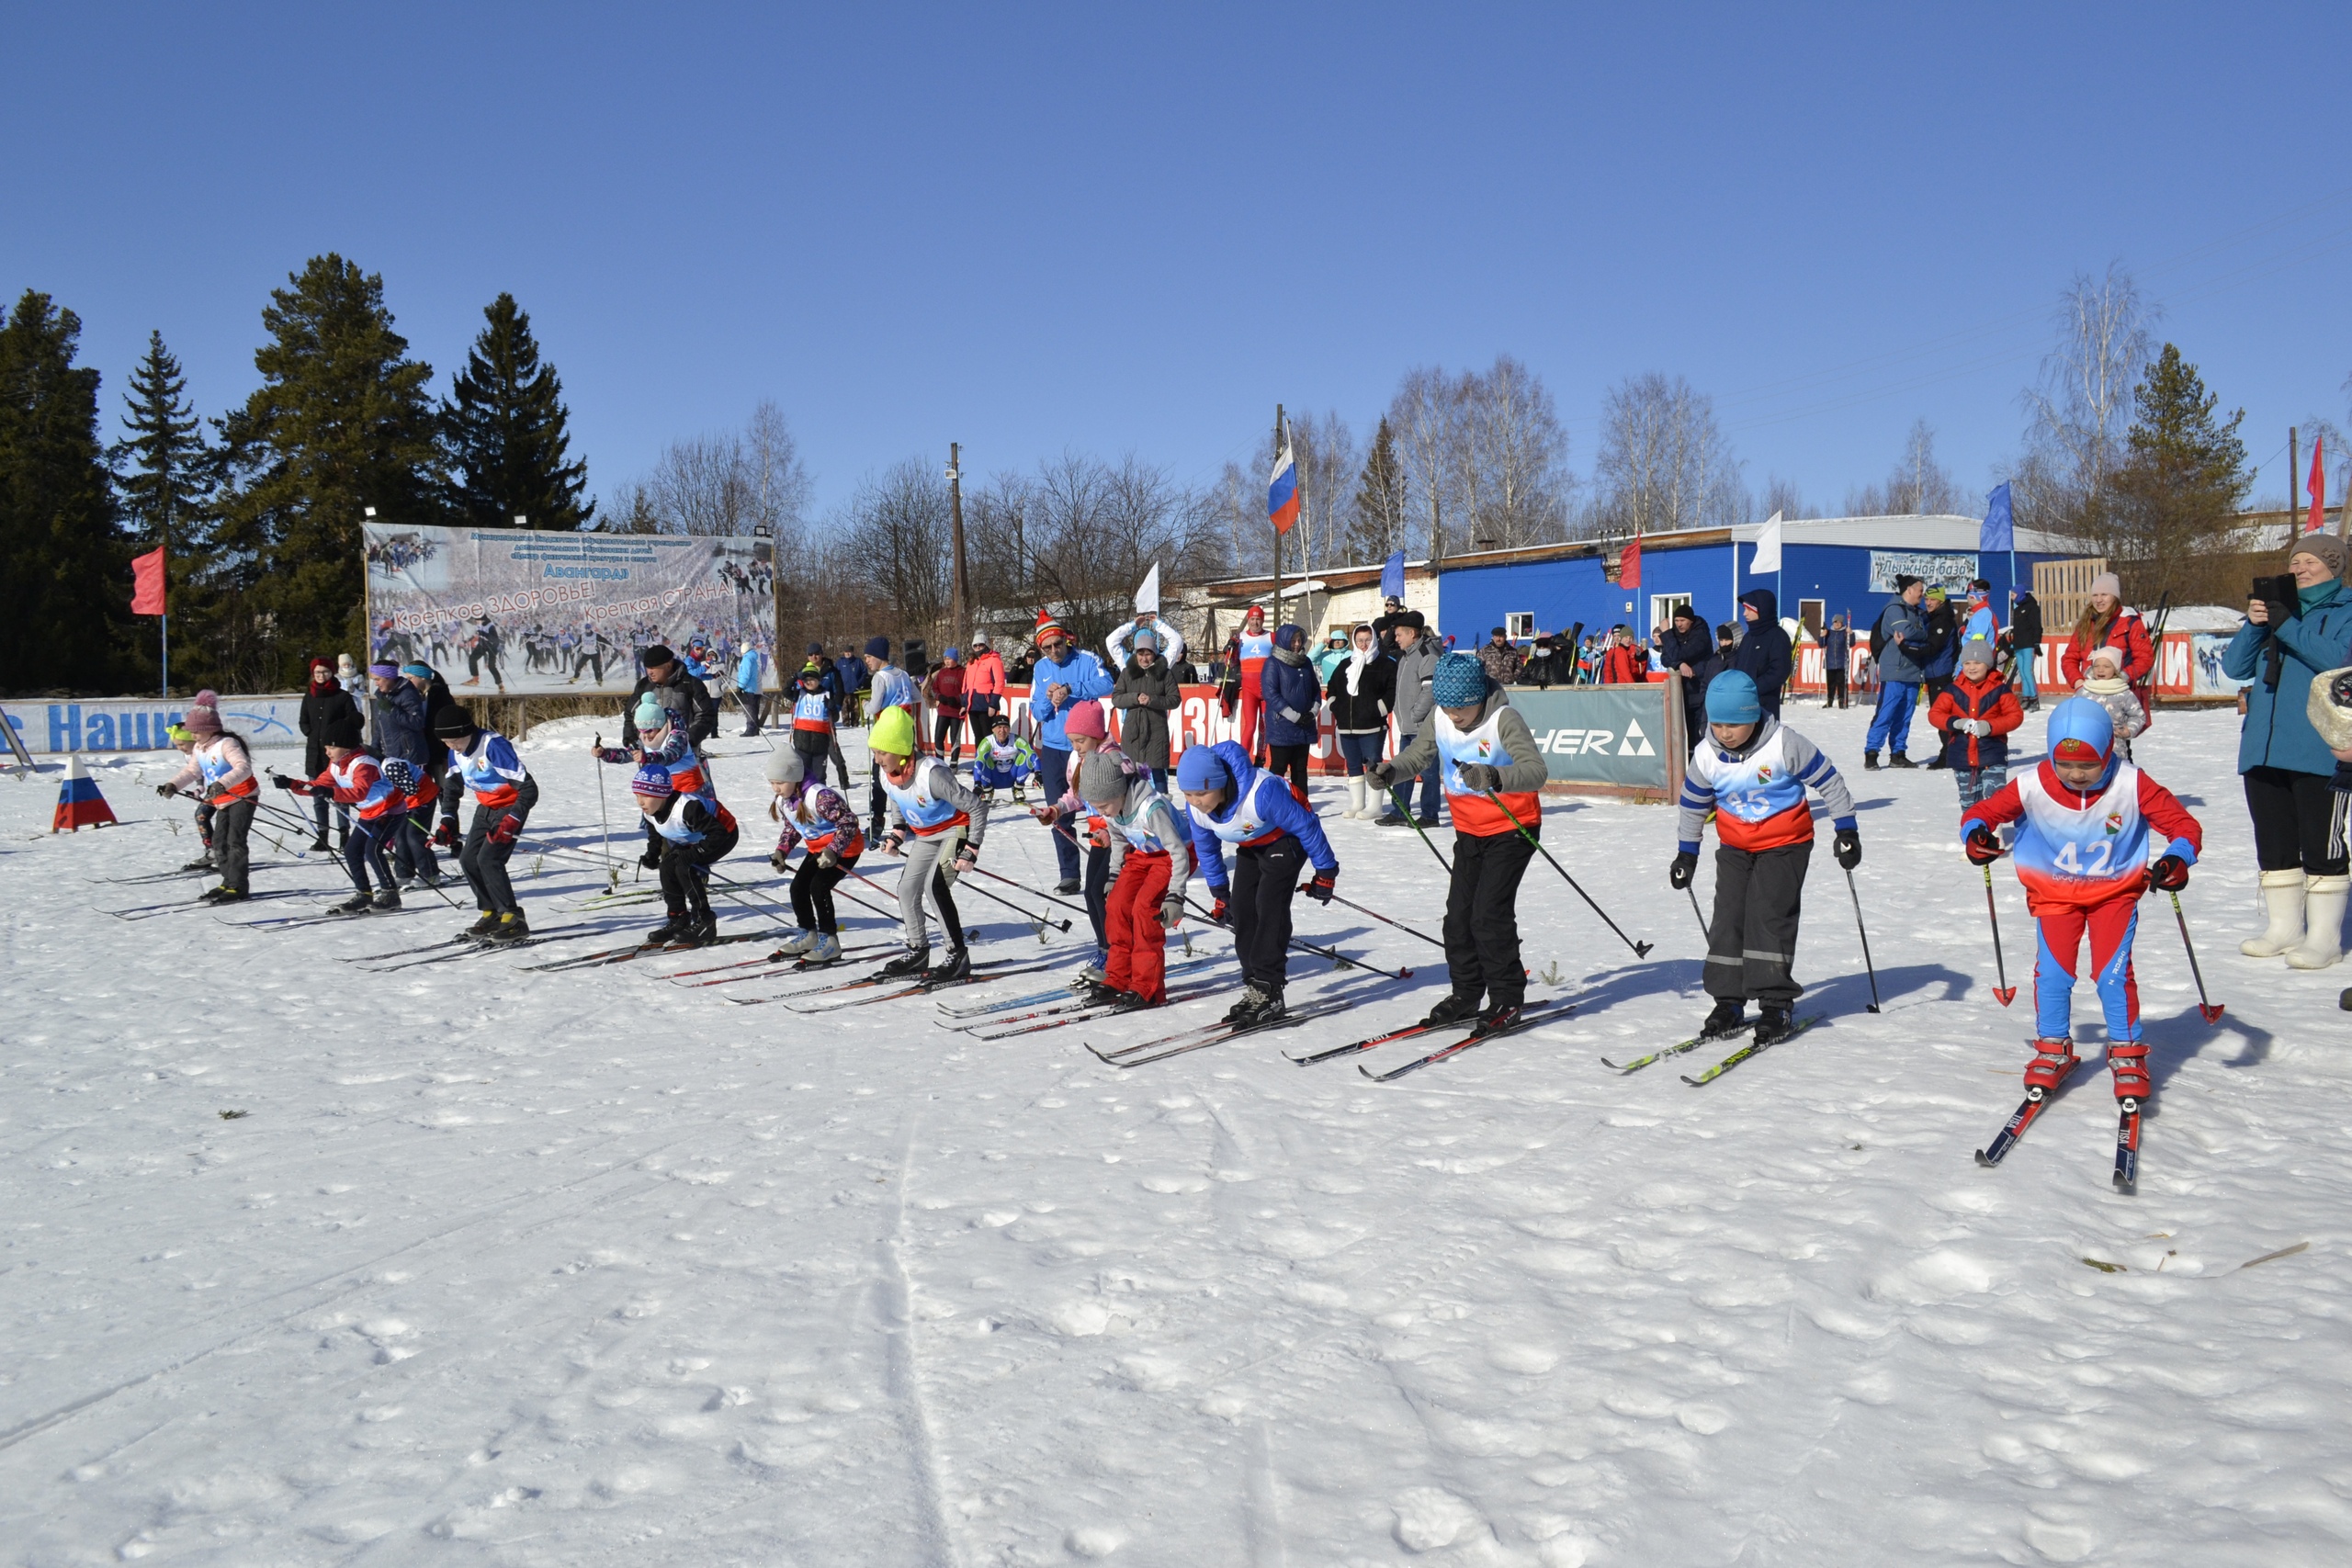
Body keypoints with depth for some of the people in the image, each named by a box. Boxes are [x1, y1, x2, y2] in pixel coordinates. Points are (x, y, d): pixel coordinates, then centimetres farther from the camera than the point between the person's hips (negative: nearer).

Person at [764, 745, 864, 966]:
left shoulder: (819, 797, -31)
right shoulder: (783, 800, -3)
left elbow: (849, 821, -29)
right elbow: (790, 827, 12)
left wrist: (833, 850, -35)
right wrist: (782, 850, -3)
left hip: (845, 847, -9)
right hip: (818, 848, 9)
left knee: (818, 887, -19)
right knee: (798, 887, 3)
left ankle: (830, 941, -8)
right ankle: (808, 935, 23)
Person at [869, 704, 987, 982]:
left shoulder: (930, 774, -35)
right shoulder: (887, 777, -11)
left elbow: (977, 807, -28)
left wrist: (971, 850, -26)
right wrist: (896, 834, 0)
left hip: (956, 829, -8)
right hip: (925, 836, 8)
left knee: (934, 885, -25)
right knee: (907, 888, 5)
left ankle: (958, 957, -16)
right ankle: (917, 951, 25)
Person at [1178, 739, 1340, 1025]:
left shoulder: (1260, 792, -41)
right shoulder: (1196, 807, -19)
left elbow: (1306, 826, -27)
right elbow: (1206, 849, 2)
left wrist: (1325, 872, -18)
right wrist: (1220, 893, 8)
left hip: (1286, 839, -7)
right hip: (1251, 847, 7)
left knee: (1270, 905, -20)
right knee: (1241, 908, -5)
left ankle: (1269, 991, -20)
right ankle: (1254, 985, 3)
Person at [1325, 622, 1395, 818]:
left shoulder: (1386, 664, -3)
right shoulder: (1345, 665, 15)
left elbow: (1393, 691, -10)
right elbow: (1331, 688, 22)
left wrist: (1378, 711, -13)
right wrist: (1336, 708, 8)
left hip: (1372, 727, -6)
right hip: (1346, 727, 6)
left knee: (1373, 765, -3)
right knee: (1353, 765, 11)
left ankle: (1373, 807, 0)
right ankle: (1356, 805, 17)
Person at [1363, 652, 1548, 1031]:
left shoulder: (1503, 719, -21)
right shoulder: (1442, 721, -3)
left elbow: (1535, 770, -32)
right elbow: (1416, 755, 7)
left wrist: (1495, 777, -51)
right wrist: (1389, 770, -15)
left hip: (1512, 829, -7)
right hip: (1469, 832, 7)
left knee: (1489, 911, -13)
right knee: (1458, 912, 7)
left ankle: (1507, 997, 1)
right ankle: (1466, 993, 21)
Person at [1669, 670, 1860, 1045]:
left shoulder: (1784, 744, -18)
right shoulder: (1706, 755, -6)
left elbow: (1828, 781, -8)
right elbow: (1693, 804, 10)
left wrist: (1846, 829, -7)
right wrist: (1687, 852, 14)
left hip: (1785, 844, -4)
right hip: (1734, 847, 4)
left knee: (1769, 916, -13)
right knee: (1728, 917, -2)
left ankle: (1776, 1004, -6)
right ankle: (1728, 1003, 6)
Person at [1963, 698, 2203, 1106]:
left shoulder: (2131, 786, -21)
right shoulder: (2033, 787, -20)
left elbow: (2183, 824, -16)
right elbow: (1984, 810, -10)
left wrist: (2178, 858, -36)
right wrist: (1975, 833, -33)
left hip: (2116, 892, -1)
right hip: (2054, 893, 1)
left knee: (2112, 973, -9)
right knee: (2052, 970, -6)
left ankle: (2127, 1052, 12)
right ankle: (2053, 1049, 16)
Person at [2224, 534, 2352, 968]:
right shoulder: (2276, 605, 18)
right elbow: (2235, 667, 10)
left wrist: (2287, 625, -21)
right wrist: (2253, 624, -7)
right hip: (2263, 748, 6)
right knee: (2273, 842, 11)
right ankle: (2284, 927, 20)